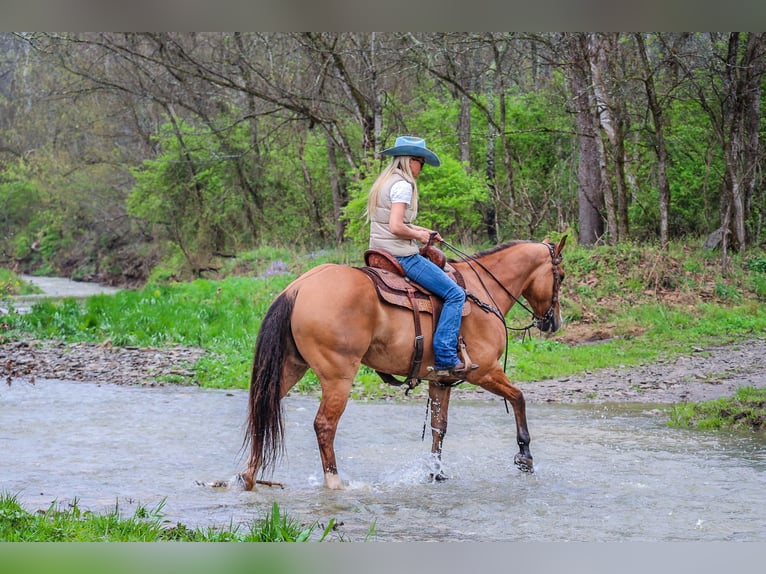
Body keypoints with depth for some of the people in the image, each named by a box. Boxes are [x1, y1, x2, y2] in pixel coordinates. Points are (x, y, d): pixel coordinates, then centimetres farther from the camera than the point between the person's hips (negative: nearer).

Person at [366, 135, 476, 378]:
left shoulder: (384, 182, 16)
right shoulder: (403, 185, -14)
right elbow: (396, 227, -24)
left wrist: (422, 231, 15)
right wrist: (419, 235, -8)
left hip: (381, 255, 11)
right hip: (401, 256, -11)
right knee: (455, 294, -10)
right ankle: (445, 359, -17)